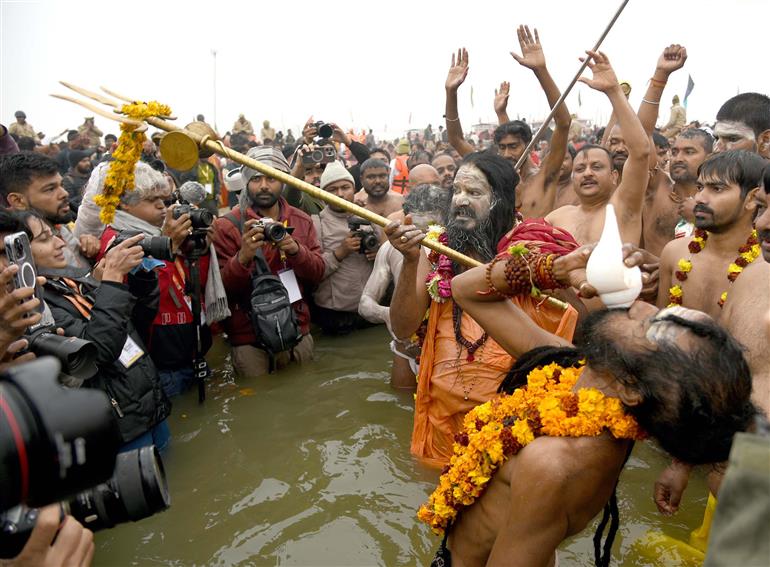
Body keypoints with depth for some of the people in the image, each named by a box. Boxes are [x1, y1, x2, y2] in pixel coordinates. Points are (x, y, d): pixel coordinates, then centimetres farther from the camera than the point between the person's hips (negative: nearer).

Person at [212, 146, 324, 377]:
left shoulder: (302, 221, 4)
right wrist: (243, 257, -29)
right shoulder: (227, 226, -7)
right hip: (249, 337, -3)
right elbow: (222, 287, -9)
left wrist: (296, 249, -19)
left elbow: (318, 272, 0)